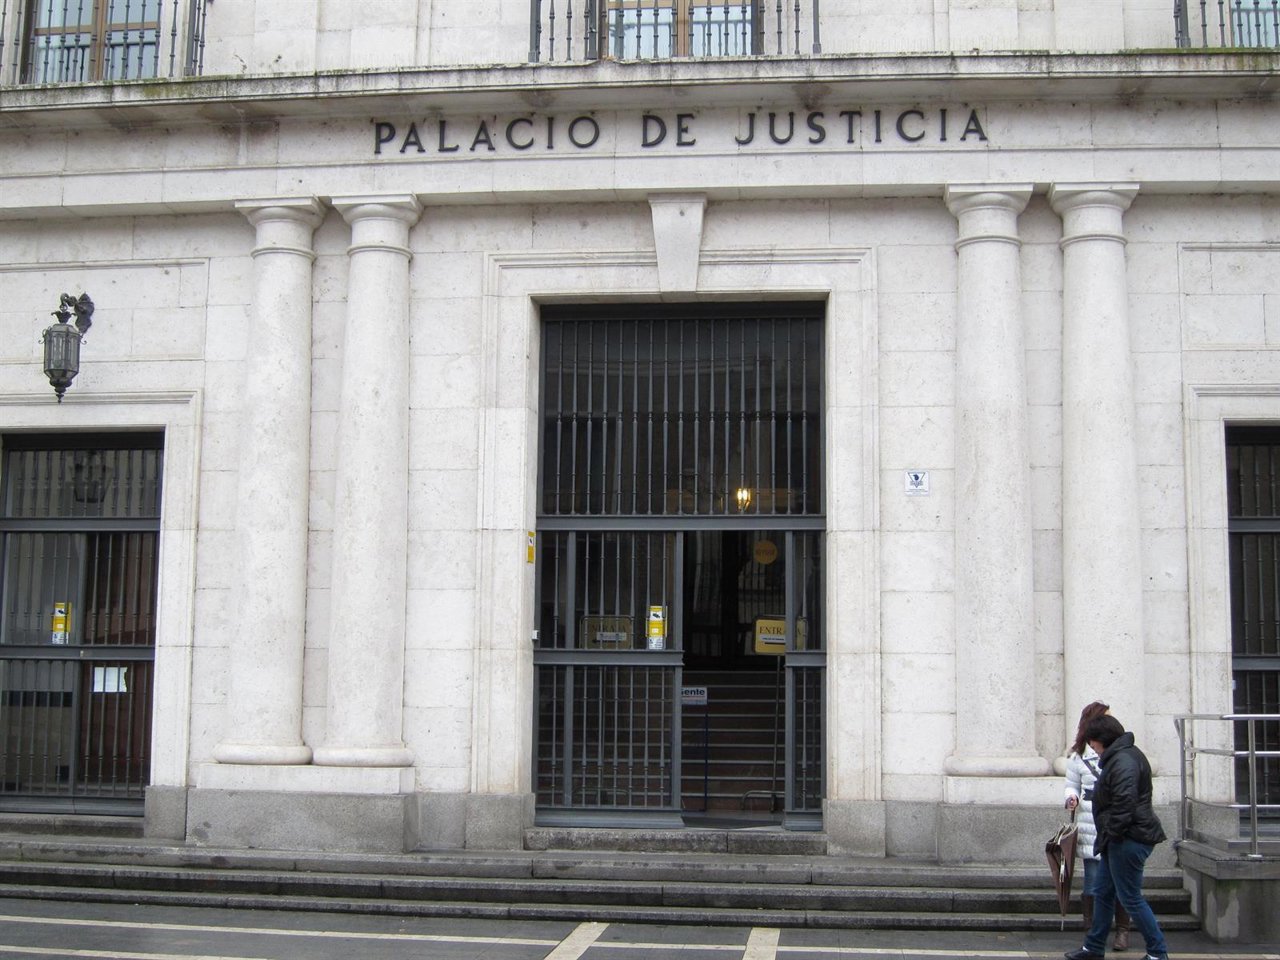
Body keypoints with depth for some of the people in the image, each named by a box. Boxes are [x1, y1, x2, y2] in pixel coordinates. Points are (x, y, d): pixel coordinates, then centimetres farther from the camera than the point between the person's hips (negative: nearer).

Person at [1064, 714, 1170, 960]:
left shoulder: (1123, 761, -19)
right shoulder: (1119, 756, 15)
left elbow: (1124, 803, -27)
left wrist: (1111, 834, -19)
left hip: (1129, 839, -11)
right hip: (1120, 839, 11)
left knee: (1131, 898, -2)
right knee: (1103, 893, 16)